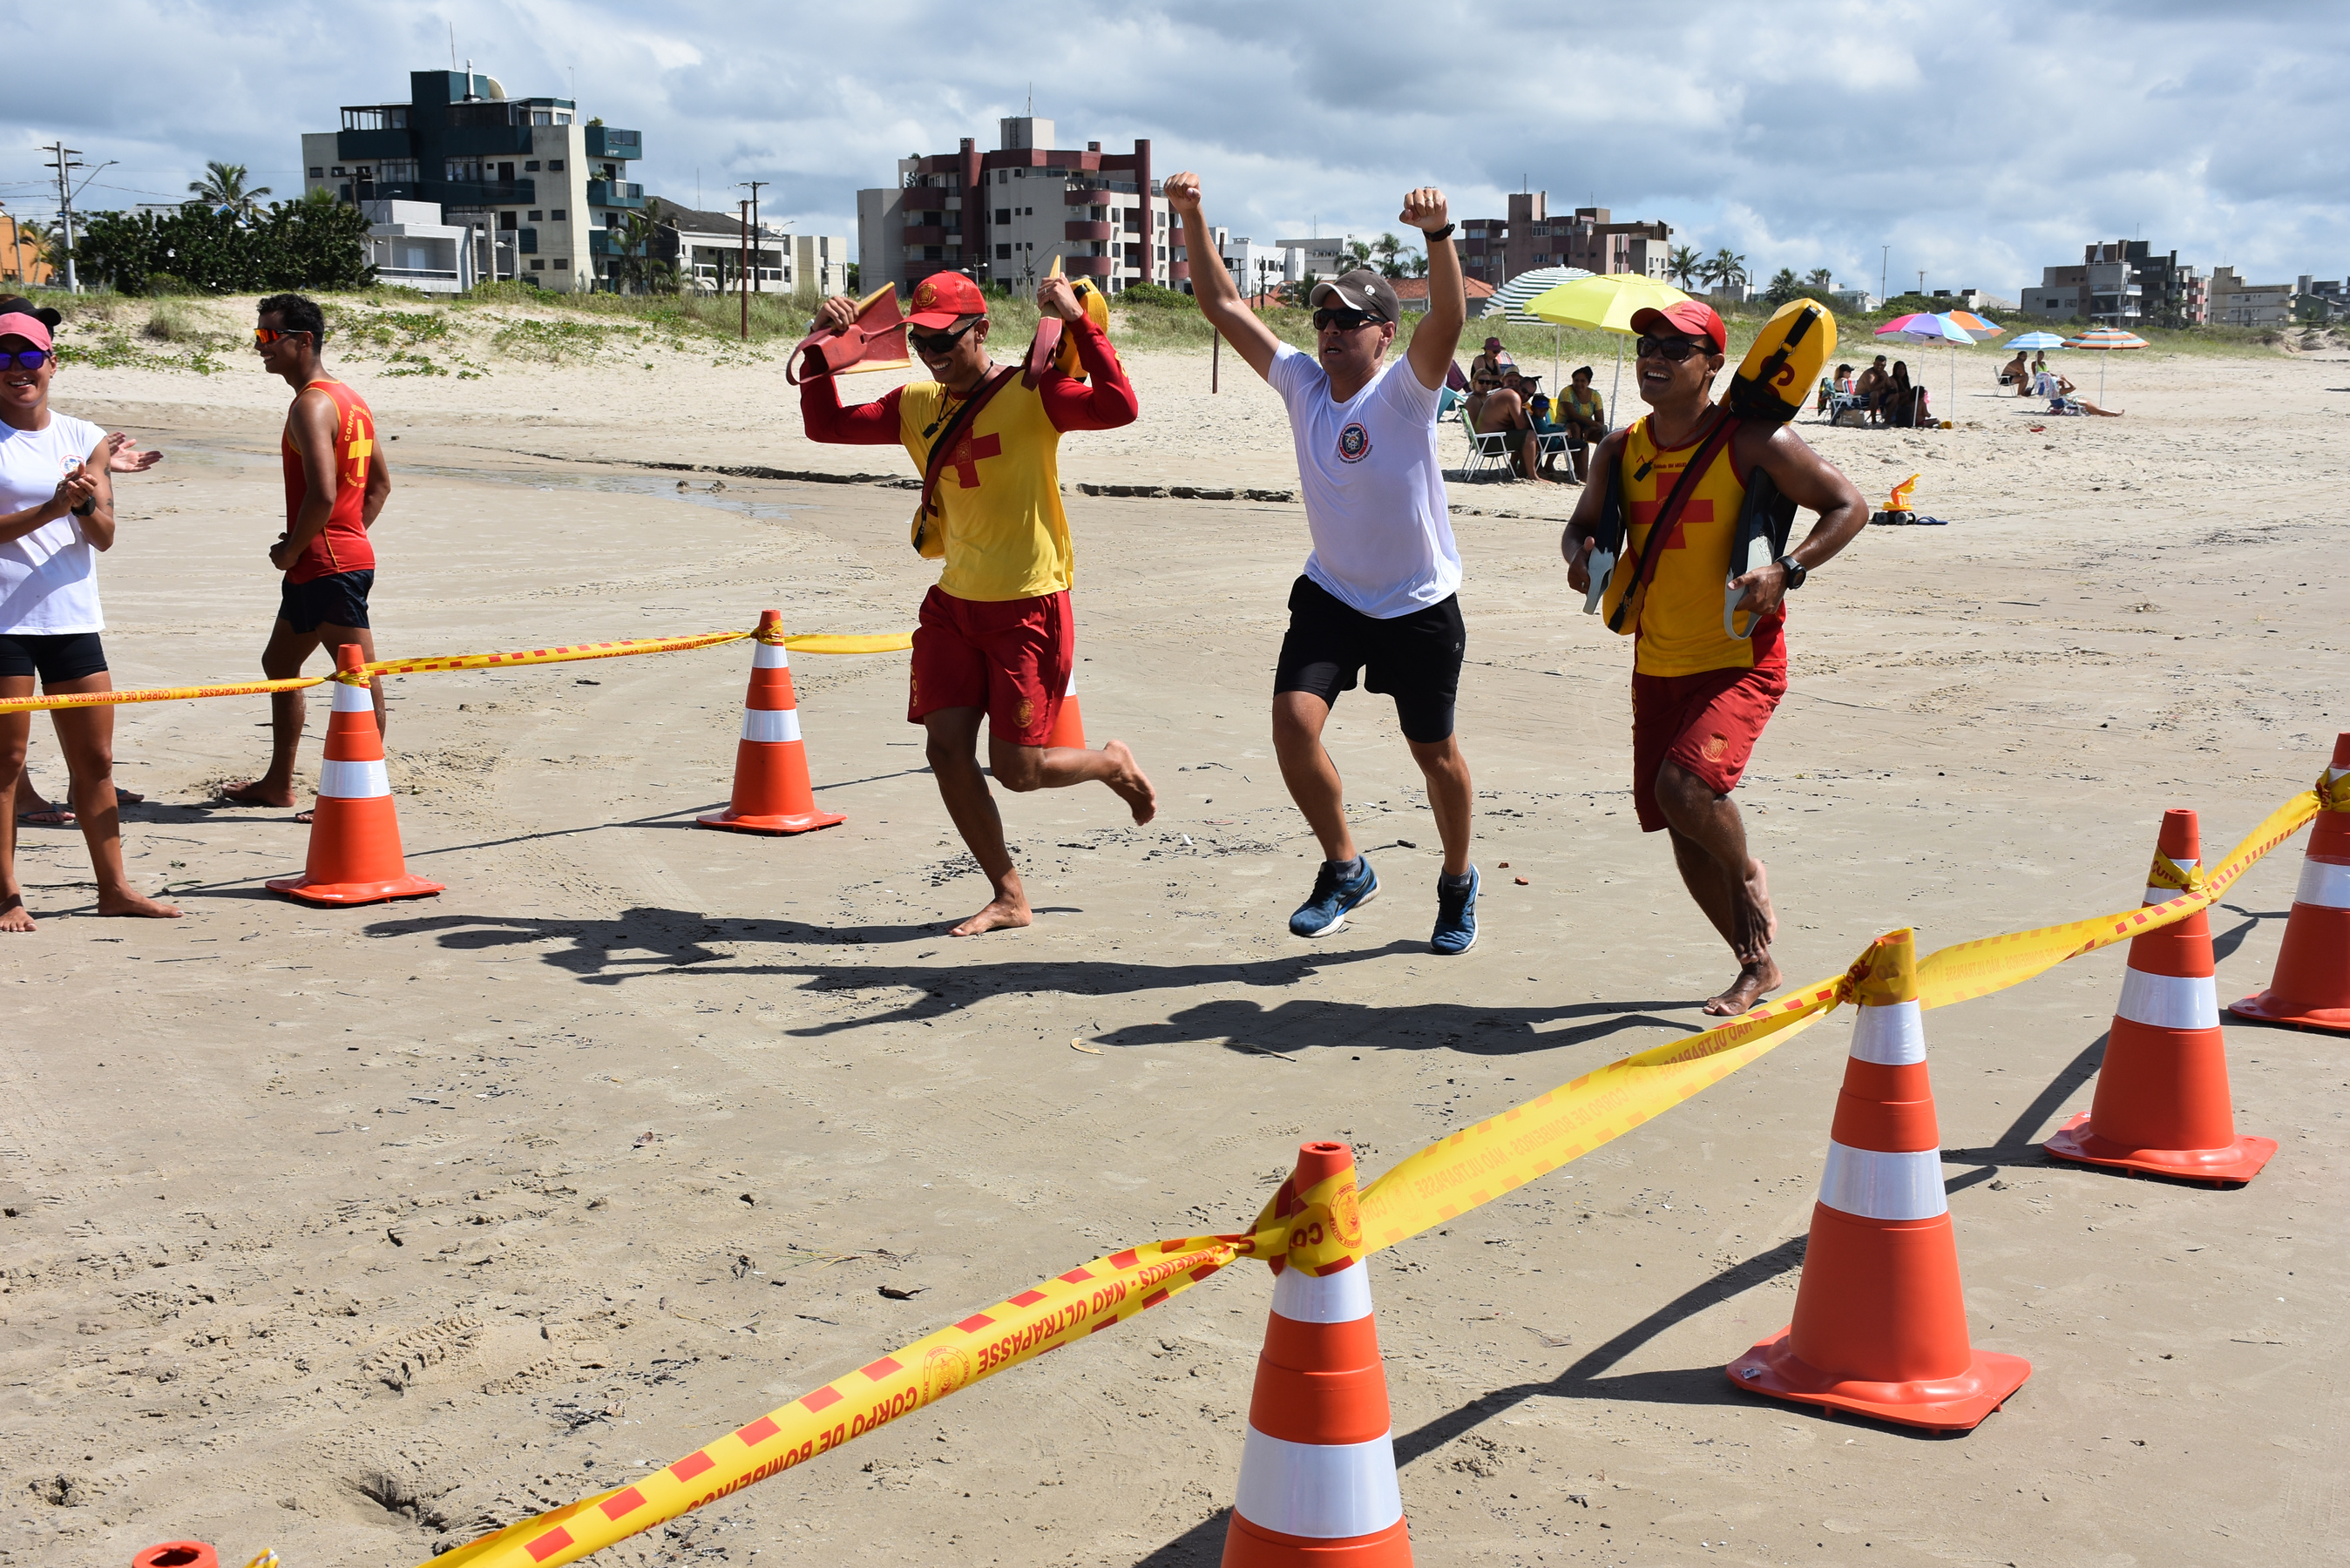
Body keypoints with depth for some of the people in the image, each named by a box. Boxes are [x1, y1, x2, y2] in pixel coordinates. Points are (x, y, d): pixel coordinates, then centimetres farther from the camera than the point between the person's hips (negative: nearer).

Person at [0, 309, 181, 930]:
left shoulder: (83, 437, 10)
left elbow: (103, 537, 4)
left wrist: (89, 503, -17)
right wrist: (52, 508, -23)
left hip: (74, 621, 4)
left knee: (95, 762, 9)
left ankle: (114, 888, 17)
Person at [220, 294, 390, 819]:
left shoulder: (311, 406, -16)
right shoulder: (350, 400, 15)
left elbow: (322, 494, -26)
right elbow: (380, 484, 21)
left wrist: (291, 550, -13)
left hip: (328, 565, -11)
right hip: (349, 553, 11)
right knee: (279, 662, 21)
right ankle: (278, 783, 31)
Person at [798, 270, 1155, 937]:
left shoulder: (1029, 394, -12)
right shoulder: (916, 405, 6)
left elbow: (1119, 408, -28)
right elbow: (826, 425, 10)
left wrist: (1077, 321, -30)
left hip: (1029, 609, -6)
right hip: (955, 603, 6)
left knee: (1015, 768, -5)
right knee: (947, 750, -1)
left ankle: (1114, 764, 29)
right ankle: (1009, 898, 13)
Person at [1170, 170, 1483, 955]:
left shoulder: (1405, 390, -16)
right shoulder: (1300, 383, -4)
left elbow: (1448, 321, -35)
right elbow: (1222, 305, -6)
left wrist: (1438, 233, -51)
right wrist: (1191, 220, -17)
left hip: (1420, 606, -3)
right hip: (1330, 595, 3)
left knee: (1434, 753, 8)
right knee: (1293, 720, -15)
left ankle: (1458, 883, 33)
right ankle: (1344, 868, 6)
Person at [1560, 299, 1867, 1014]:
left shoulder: (1754, 441, -12)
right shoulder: (1622, 449, 4)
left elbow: (1850, 507, -7)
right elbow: (1582, 525, 18)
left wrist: (1786, 571, -21)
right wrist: (1581, 556, -6)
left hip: (1741, 659, -6)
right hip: (1658, 663, 6)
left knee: (1685, 784, -27)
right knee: (1681, 828, 8)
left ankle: (1747, 873, 9)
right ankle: (1757, 967, 27)